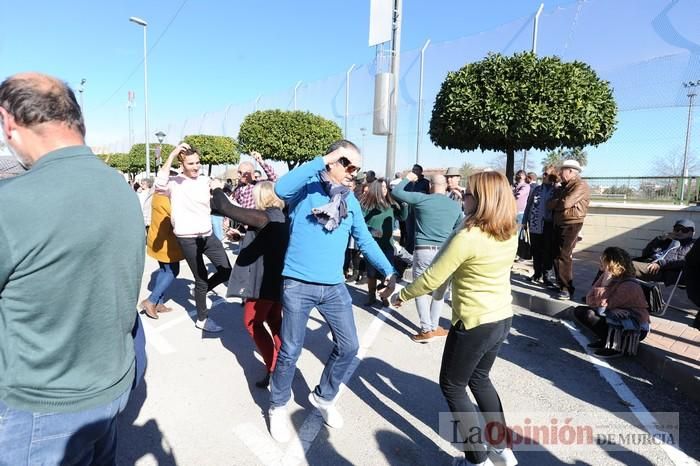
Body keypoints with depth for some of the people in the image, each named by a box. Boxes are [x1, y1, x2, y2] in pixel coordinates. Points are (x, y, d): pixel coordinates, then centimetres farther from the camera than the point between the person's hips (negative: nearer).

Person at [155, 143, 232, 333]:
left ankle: (200, 291, 33)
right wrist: (172, 155, -31)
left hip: (208, 235, 5)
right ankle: (202, 319, 23)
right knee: (201, 279, 4)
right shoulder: (175, 183, -10)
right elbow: (160, 186, -33)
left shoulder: (205, 180, 7)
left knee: (226, 271, 5)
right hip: (188, 239, -5)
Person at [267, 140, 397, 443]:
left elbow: (364, 240, 14)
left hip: (334, 286, 5)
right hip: (298, 284, -5)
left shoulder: (350, 200, 9)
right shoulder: (306, 187, -7)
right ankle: (278, 407, 31)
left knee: (348, 346, 10)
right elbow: (281, 188, -30)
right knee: (290, 351, 7)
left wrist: (388, 271, 8)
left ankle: (323, 397, 35)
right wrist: (324, 160, -27)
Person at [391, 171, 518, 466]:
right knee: (479, 378, 28)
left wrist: (402, 296, -2)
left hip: (474, 323, -8)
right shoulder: (510, 235, 0)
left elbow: (432, 278, -17)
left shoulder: (468, 237, -24)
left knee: (452, 386, 13)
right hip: (503, 319, 8)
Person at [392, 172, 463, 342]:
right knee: (439, 292, 14)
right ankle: (434, 327, 22)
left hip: (423, 251, -3)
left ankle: (427, 330, 6)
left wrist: (407, 179, 21)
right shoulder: (455, 206, 7)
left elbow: (396, 192, 6)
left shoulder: (421, 199, -3)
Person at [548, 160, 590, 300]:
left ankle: (567, 289, -7)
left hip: (571, 224, -9)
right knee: (557, 255, 12)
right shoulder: (563, 187, 19)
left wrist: (555, 202, -2)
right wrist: (559, 203, -6)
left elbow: (566, 203, -20)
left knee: (563, 256, -12)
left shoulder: (581, 185, -9)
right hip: (558, 224, 9)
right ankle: (560, 283, 24)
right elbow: (550, 204, 14)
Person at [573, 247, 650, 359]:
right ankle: (607, 338, 2)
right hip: (616, 318, 8)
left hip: (636, 328, -8)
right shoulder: (606, 276, -4)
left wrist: (606, 281, -28)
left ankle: (617, 346, -6)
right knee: (580, 311, -5)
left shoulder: (629, 286, -26)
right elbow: (589, 300, -7)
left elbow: (603, 305, -25)